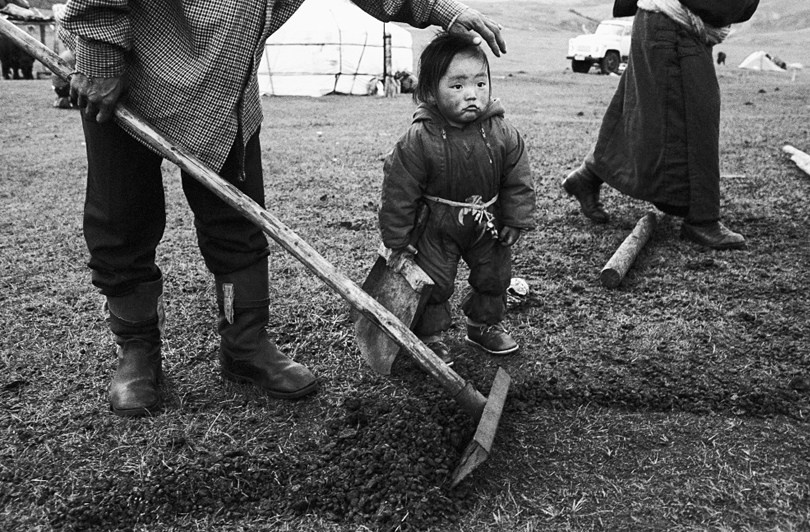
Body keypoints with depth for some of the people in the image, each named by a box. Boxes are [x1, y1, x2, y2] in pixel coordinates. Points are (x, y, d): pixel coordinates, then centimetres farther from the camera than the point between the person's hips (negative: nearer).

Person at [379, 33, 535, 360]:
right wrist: (397, 241, -13)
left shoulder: (503, 135, -16)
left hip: (487, 223, 4)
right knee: (433, 283, 4)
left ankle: (485, 324, 41)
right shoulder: (418, 140, -25)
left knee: (495, 275, 17)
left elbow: (518, 182, -2)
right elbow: (399, 193, -18)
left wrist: (516, 221, -4)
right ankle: (428, 334, 27)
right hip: (435, 226, -3)